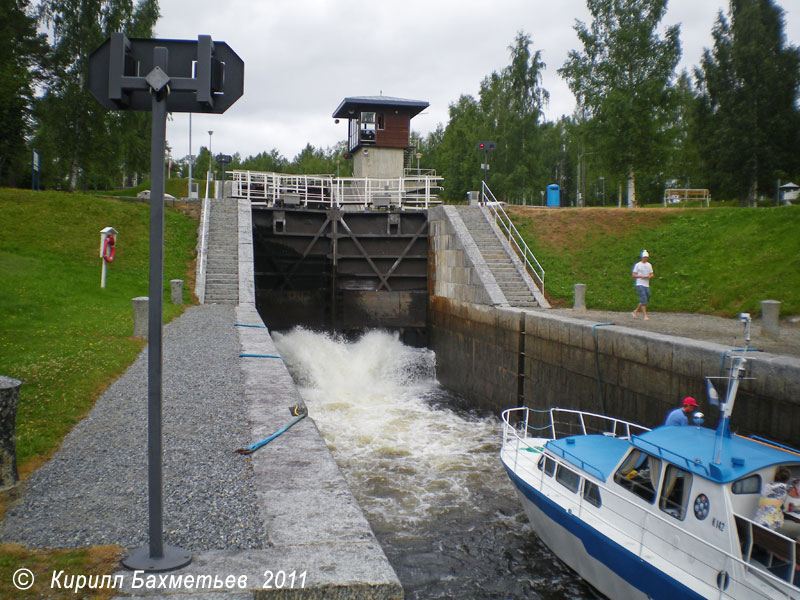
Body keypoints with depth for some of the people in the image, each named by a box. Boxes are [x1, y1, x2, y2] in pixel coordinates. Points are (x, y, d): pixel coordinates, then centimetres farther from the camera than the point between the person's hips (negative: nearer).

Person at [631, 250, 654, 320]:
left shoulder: (649, 265, 13)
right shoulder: (637, 265, -2)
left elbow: (651, 274, 15)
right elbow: (633, 275, -4)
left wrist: (649, 276, -8)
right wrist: (641, 276, -17)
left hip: (646, 285, 6)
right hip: (639, 284, -6)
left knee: (646, 299, 9)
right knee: (643, 300, -13)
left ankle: (635, 311, 25)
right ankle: (645, 316, -13)